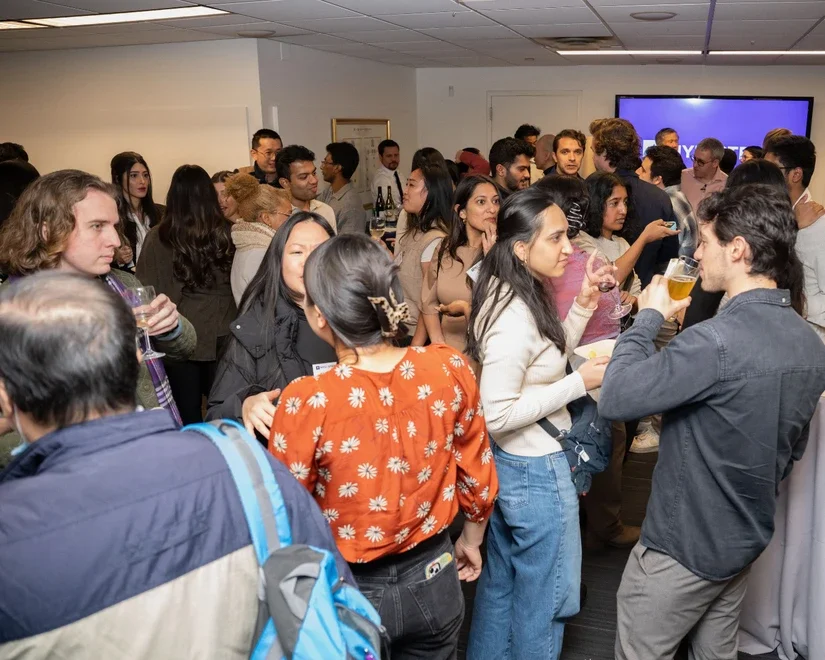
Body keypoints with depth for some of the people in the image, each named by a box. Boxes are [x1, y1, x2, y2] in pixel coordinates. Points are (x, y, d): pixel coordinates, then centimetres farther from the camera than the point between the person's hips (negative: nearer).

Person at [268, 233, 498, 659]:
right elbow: (477, 477, -2)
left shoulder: (307, 401, -27)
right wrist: (471, 540, 16)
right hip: (433, 580, 3)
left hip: (348, 592, -2)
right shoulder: (449, 369, -16)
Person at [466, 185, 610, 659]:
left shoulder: (518, 297, 3)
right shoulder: (514, 317, -27)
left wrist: (582, 309, 3)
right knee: (547, 596, 12)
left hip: (509, 464, 10)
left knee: (501, 584, 25)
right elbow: (498, 414, -28)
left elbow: (544, 362, 14)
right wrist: (580, 383, -22)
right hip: (537, 472, -10)